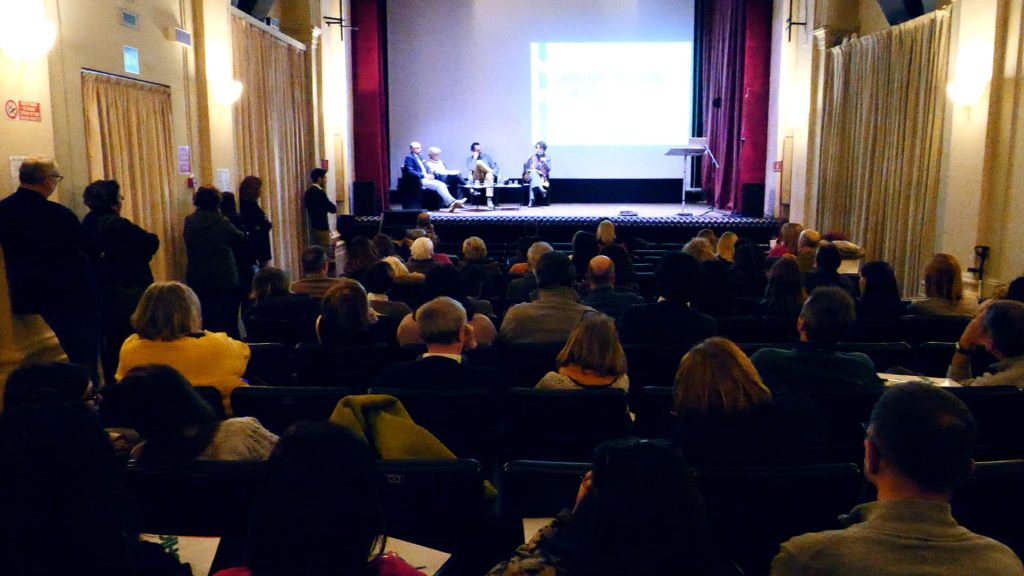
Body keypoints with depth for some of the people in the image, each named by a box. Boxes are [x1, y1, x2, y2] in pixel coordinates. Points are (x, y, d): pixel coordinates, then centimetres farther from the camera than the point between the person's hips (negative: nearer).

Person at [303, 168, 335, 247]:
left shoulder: (308, 192, 9)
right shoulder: (319, 193, -18)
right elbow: (333, 209, -18)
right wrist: (334, 208, 5)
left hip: (312, 227, 9)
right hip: (321, 228, -9)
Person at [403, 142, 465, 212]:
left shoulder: (420, 157, 25)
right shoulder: (409, 158, -1)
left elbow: (427, 168, 22)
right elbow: (410, 171, -13)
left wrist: (430, 174, -1)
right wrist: (424, 175, -18)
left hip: (427, 178, 8)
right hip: (420, 180, -8)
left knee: (442, 184, -15)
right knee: (439, 185, -25)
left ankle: (450, 204, -27)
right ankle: (452, 202, -28)